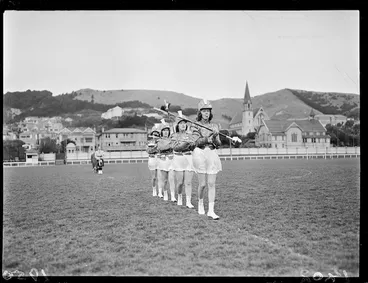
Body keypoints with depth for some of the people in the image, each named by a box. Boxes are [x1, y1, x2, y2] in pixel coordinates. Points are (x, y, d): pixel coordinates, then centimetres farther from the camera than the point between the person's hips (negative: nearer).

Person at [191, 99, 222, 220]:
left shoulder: (214, 126, 12)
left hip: (212, 154, 3)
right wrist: (208, 138, -28)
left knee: (212, 184, -3)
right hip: (200, 154, -3)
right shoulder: (195, 126, 2)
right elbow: (198, 141, -11)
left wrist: (215, 137, -15)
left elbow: (218, 144, 6)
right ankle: (200, 202, 28)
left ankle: (211, 211, -2)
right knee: (202, 184, 1)